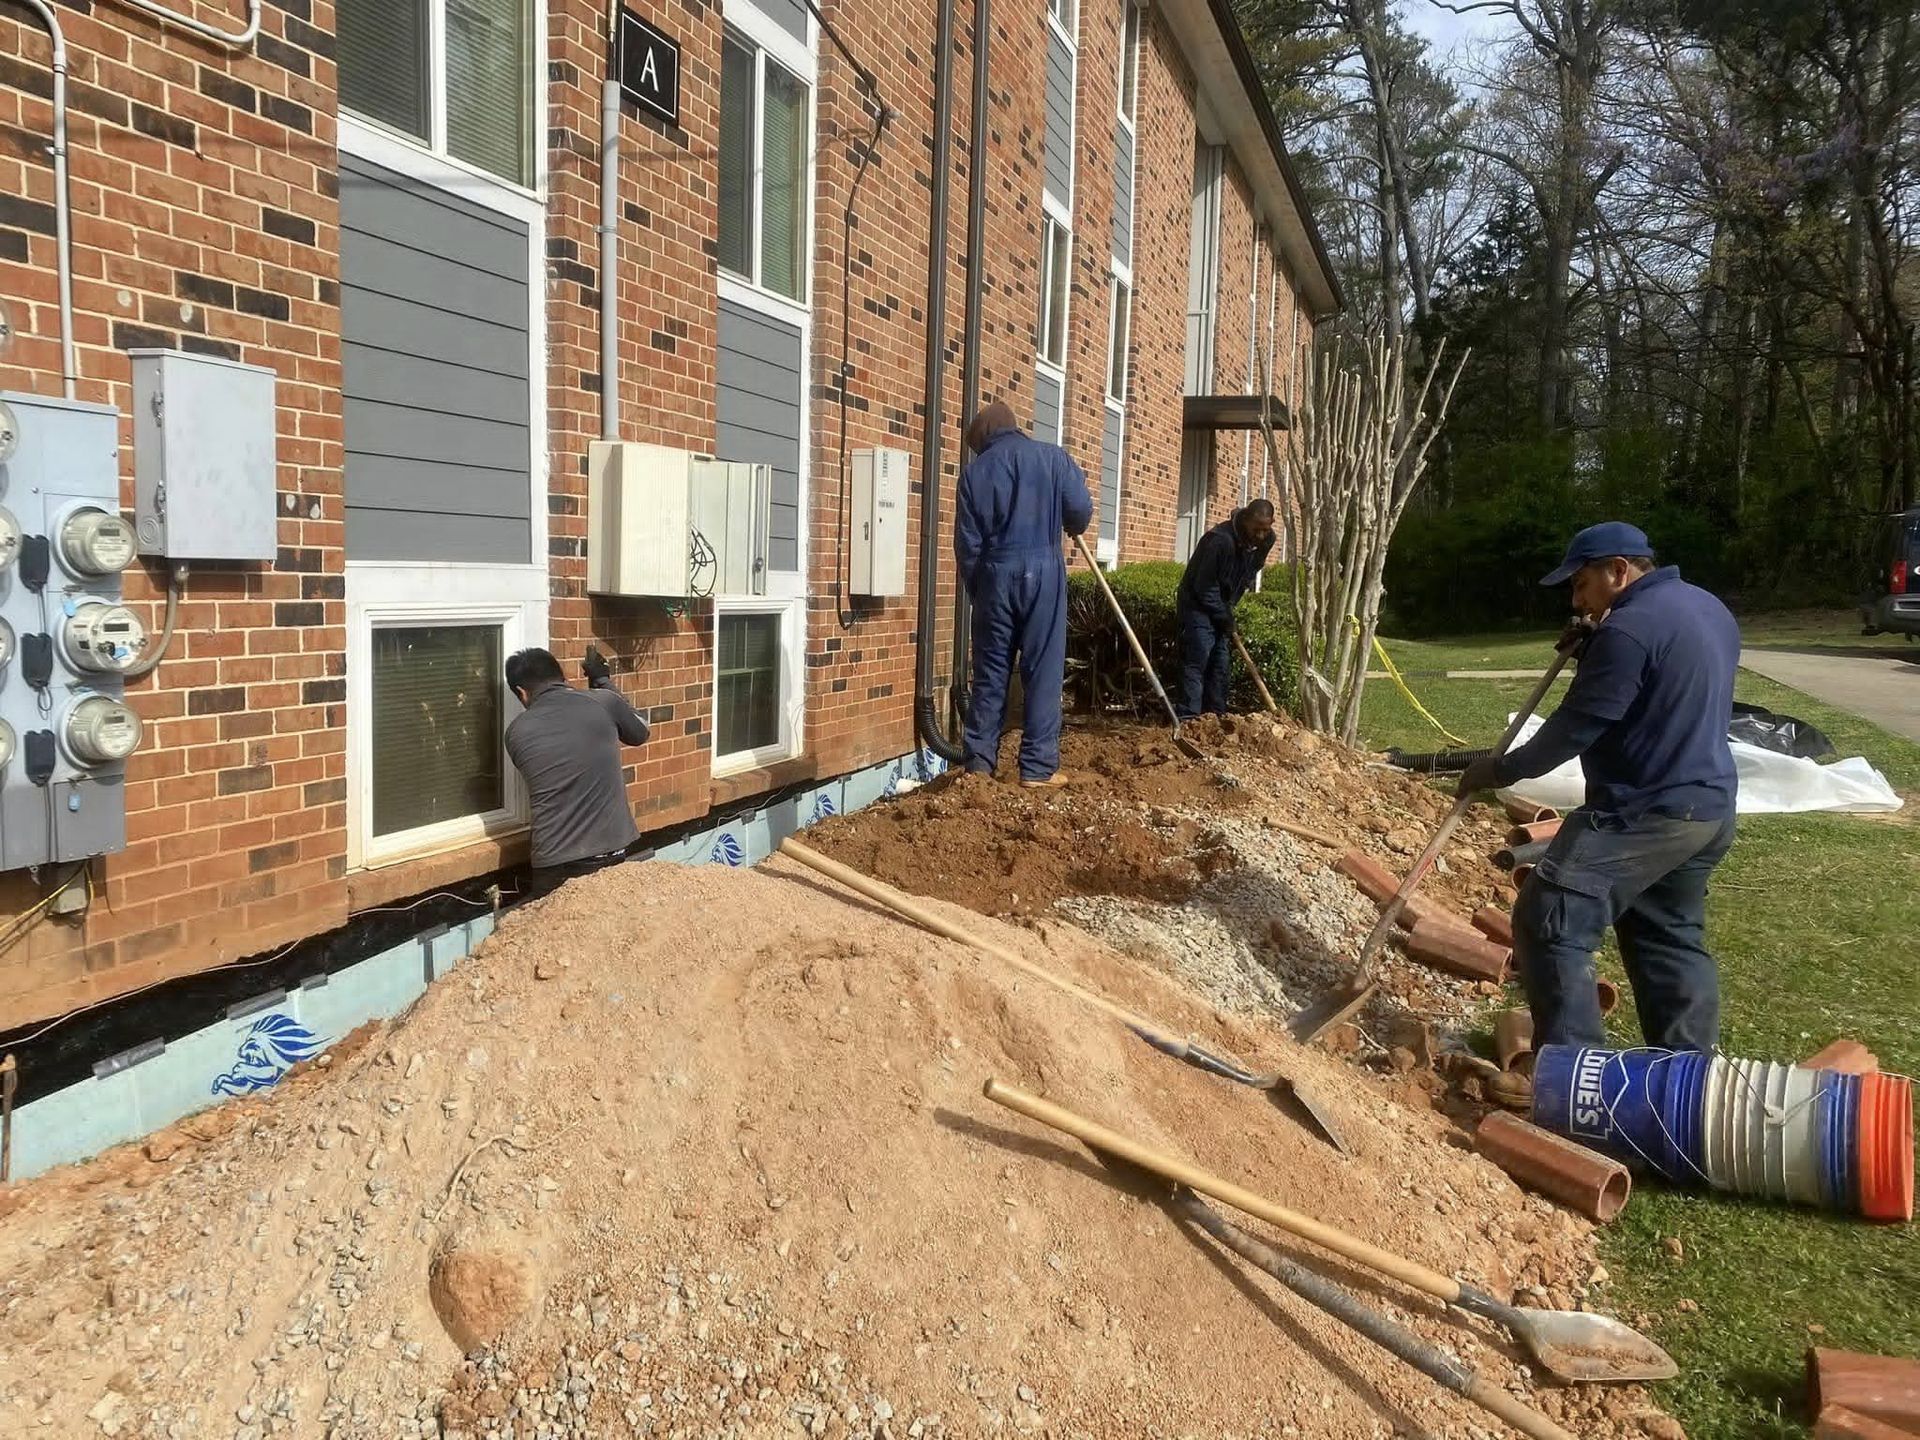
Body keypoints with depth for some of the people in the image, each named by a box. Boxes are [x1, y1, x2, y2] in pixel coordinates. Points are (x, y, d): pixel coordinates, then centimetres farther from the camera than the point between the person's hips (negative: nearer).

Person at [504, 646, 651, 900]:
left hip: (555, 864, -1)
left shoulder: (517, 732, 0)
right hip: (610, 854, 1)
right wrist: (603, 681, 24)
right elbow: (639, 733, 16)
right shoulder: (603, 702, -4)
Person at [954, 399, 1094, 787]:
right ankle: (1038, 767, -1)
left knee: (990, 671, 8)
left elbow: (967, 541, 4)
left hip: (994, 573, 2)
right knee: (1043, 671, 1)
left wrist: (975, 589, 15)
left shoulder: (975, 470, 7)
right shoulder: (1053, 457, 5)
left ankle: (979, 761, 11)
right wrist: (1064, 527, 20)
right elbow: (1081, 511, -3)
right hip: (1042, 569, -1)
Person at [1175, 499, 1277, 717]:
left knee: (1222, 665, 5)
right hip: (1199, 606, -7)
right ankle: (1189, 719, -17)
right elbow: (1204, 586, -23)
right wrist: (1224, 617, -16)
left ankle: (1217, 717, 10)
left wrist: (1228, 612, 8)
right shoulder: (1220, 540, -28)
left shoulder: (1265, 542, -4)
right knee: (1197, 661, -15)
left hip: (1223, 611, 7)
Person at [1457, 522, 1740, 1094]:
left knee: (1548, 924, -6)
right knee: (1673, 940, 20)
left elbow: (1575, 727, -17)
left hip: (1643, 813, -10)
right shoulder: (1707, 608, 12)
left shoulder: (1628, 628, -19)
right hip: (1708, 808, 10)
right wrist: (1596, 649, 8)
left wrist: (1499, 770, -4)